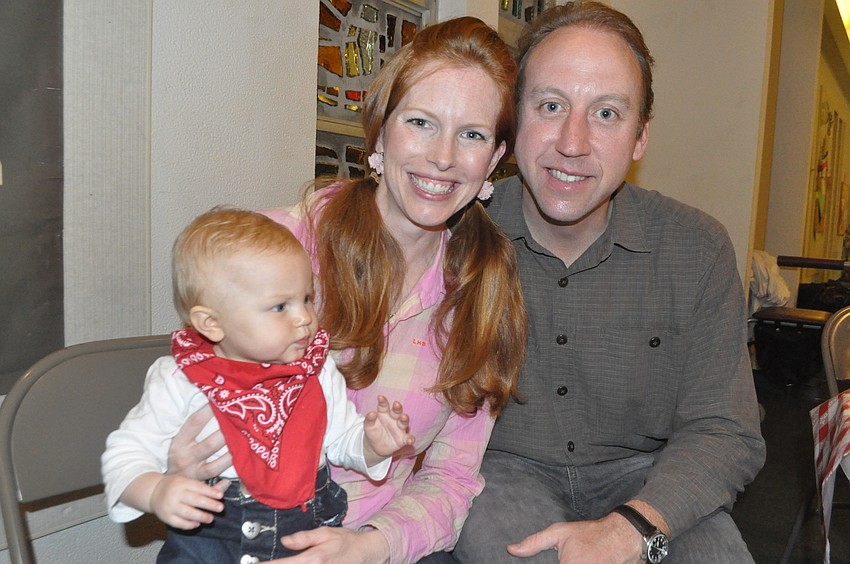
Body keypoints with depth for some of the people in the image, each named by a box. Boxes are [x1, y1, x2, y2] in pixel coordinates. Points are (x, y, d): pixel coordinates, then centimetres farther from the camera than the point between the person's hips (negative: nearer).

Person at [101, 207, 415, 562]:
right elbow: (127, 452, -5)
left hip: (310, 532, 3)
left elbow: (341, 440, 10)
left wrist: (371, 444, -11)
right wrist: (156, 491, -24)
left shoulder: (319, 373, 1)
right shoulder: (179, 382, -9)